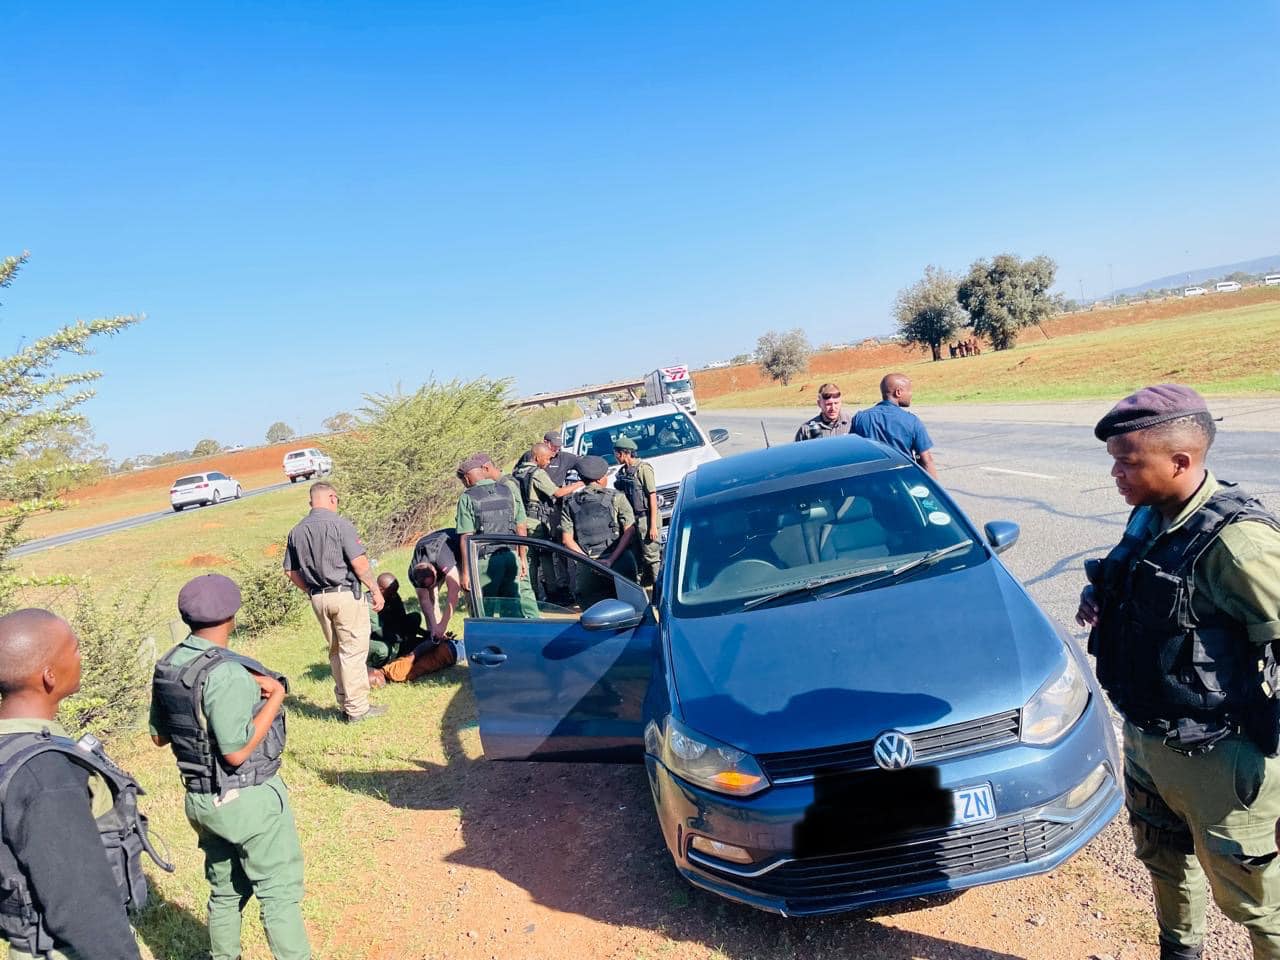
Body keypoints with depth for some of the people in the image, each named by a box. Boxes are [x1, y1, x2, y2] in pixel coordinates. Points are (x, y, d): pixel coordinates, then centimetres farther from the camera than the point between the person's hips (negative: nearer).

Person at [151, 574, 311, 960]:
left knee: (225, 892, 23)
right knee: (279, 893, 5)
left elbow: (158, 736, 11)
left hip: (201, 798, 8)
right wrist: (276, 697, -18)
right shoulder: (226, 673, -26)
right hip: (249, 800, -8)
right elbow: (237, 752, -24)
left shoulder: (166, 667, -1)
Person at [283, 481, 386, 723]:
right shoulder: (339, 523, -10)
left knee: (336, 651, 16)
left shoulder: (296, 531, 9)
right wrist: (375, 590, -6)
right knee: (353, 651, 0)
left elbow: (291, 572, 12)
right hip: (346, 594, -6)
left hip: (318, 599, 6)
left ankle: (345, 704, 25)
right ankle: (357, 708, 3)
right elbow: (359, 562, -15)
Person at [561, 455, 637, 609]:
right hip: (620, 562, -2)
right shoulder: (616, 497, 1)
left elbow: (567, 539, 2)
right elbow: (629, 531, -7)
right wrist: (611, 560, -11)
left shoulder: (570, 502, 7)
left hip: (586, 566, 2)